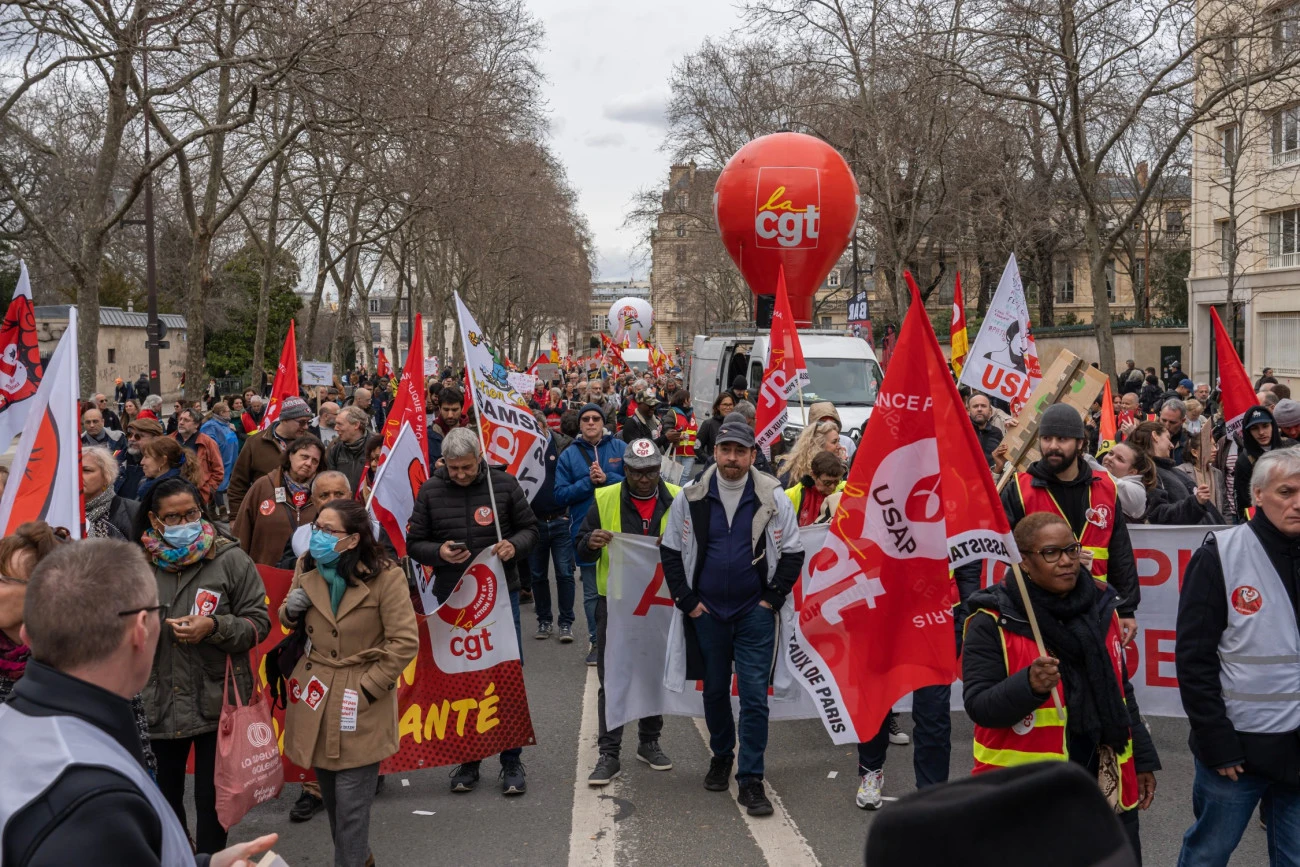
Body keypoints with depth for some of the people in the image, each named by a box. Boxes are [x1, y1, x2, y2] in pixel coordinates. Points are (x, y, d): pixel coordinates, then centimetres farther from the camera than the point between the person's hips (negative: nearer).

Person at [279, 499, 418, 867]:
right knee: (331, 799, 18)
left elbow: (405, 643, -15)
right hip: (315, 698, 6)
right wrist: (291, 611, -7)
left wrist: (365, 690, -15)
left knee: (350, 806, -3)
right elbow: (293, 623, 17)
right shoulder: (308, 569, 1)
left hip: (360, 704, -6)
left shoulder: (385, 577, -17)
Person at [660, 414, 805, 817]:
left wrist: (772, 599, -3)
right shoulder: (691, 498, -2)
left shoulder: (773, 498, -4)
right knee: (715, 690, 16)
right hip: (706, 613, 2)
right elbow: (670, 551, 5)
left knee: (754, 694, -5)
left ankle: (750, 779, 3)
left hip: (755, 613, -2)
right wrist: (686, 600, 0)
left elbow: (793, 552, 3)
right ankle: (721, 755, 38)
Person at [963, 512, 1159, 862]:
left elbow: (1121, 692, 17)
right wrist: (1029, 685, -31)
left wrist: (1142, 760, 17)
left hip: (1106, 788, 5)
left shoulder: (1101, 607, 8)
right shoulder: (993, 622, -10)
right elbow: (979, 706, -15)